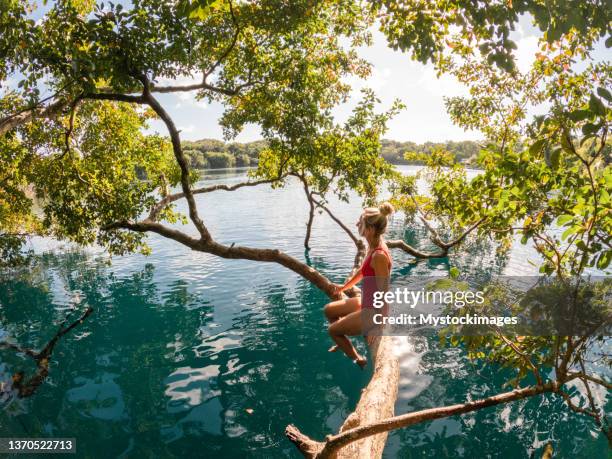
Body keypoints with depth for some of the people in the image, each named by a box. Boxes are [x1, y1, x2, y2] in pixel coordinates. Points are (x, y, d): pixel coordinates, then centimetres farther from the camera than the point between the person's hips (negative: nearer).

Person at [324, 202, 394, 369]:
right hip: (367, 302, 9)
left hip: (374, 311, -9)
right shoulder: (373, 246, -4)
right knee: (329, 310, 18)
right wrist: (344, 287, 28)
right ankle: (344, 341, 40)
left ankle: (358, 361, 20)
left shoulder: (379, 256, -32)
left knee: (332, 330, 2)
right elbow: (363, 271, 14)